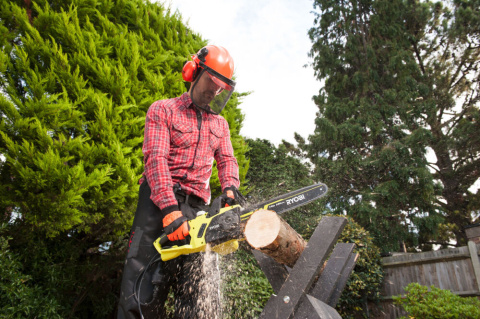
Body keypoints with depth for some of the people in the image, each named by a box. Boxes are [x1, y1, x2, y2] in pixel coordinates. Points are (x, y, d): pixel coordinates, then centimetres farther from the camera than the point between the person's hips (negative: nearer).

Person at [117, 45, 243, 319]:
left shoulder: (220, 124, 20)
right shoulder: (162, 110, 4)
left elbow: (227, 160, 12)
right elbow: (156, 158, -9)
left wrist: (230, 188, -13)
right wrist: (170, 210, -23)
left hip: (197, 207, 4)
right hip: (159, 202, -3)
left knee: (202, 293, 0)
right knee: (143, 293, -5)